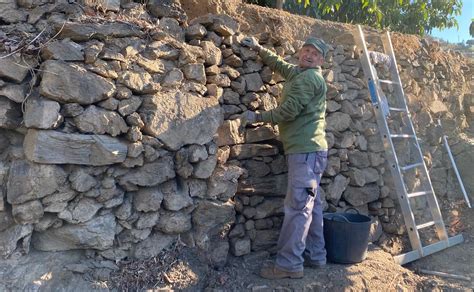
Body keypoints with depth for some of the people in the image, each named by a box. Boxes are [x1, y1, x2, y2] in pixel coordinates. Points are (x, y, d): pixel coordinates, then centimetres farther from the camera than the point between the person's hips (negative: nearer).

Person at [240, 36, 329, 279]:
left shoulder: (309, 78, -10)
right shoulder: (298, 73, 21)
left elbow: (288, 111, -16)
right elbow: (278, 64, 39)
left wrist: (257, 117, -5)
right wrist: (258, 48, 38)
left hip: (306, 150, -10)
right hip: (307, 150, 10)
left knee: (297, 206, -10)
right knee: (310, 205, 11)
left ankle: (289, 264, -7)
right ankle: (315, 256, 19)